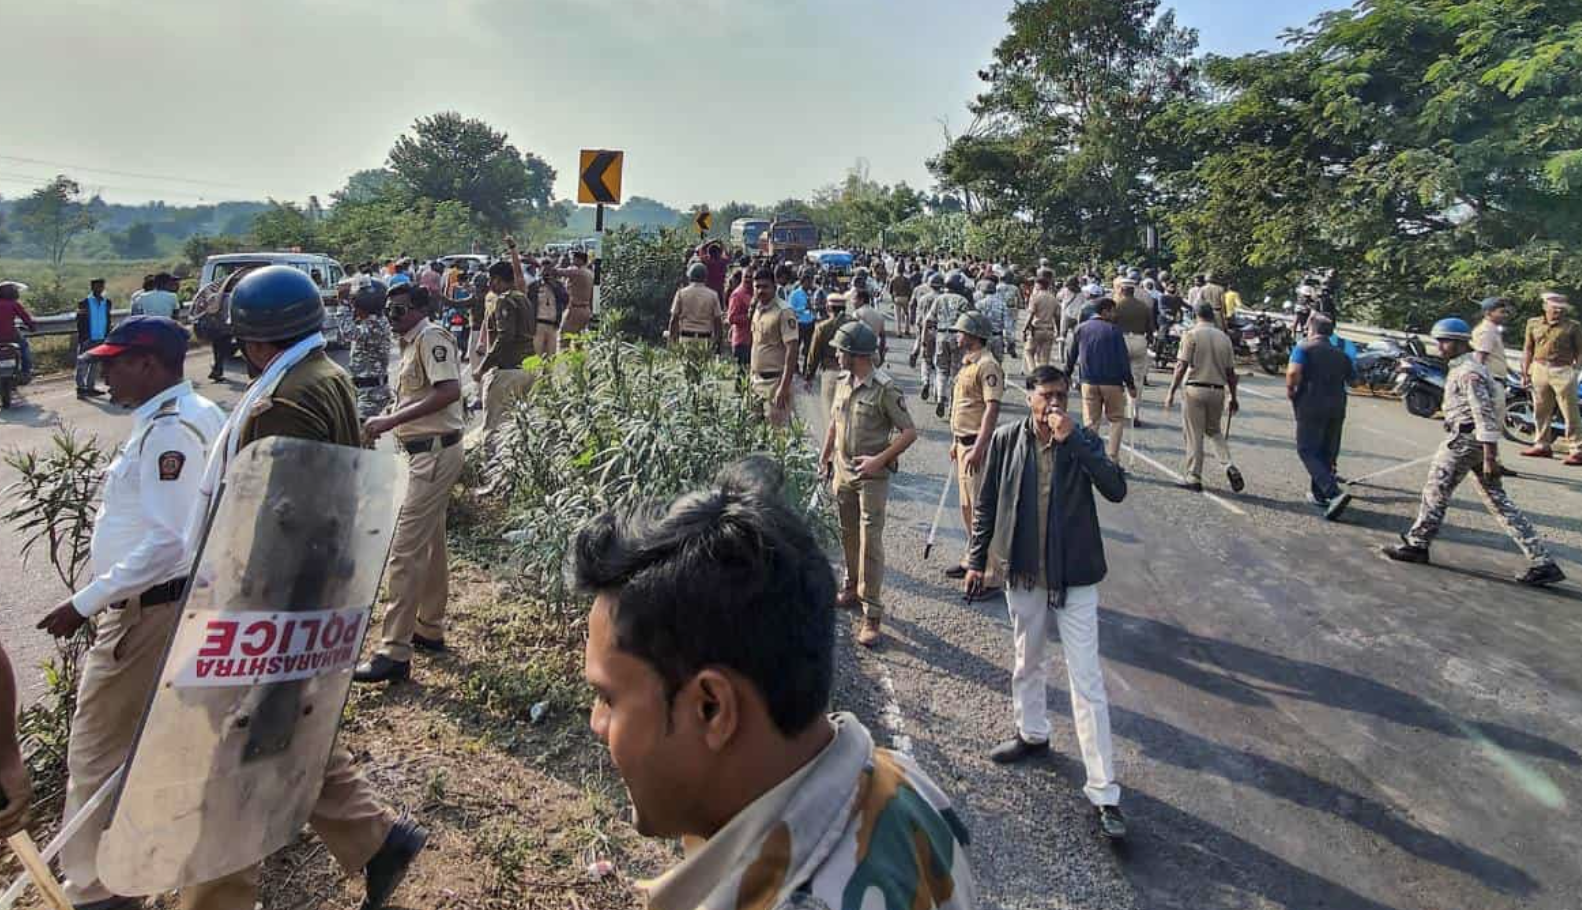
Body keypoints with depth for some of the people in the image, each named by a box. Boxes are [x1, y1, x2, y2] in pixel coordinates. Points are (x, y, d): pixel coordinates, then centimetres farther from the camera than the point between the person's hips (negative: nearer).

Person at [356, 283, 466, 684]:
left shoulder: (432, 338, -14)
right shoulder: (411, 342, 16)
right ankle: (429, 629, 30)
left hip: (435, 452, -11)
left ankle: (395, 653, -6)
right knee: (430, 543, 18)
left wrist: (392, 421, -28)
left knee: (405, 548, -10)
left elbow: (450, 390, -28)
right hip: (425, 451, 11)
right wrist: (385, 421, 6)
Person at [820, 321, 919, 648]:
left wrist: (879, 460, -20)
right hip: (843, 472, 7)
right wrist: (824, 457, 18)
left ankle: (872, 615, -3)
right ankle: (853, 588, 39)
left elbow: (909, 432, -14)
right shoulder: (843, 382, 7)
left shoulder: (884, 388, -16)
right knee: (848, 535, 19)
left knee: (870, 541, -7)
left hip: (872, 477, -7)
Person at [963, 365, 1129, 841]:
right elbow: (987, 503, 5)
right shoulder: (1007, 439, -3)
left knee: (1087, 681, -2)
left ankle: (1104, 792, 4)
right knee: (1027, 661, 22)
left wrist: (1073, 440, -27)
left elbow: (1116, 489, -23)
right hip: (1023, 572, 3)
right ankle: (1031, 733, 47)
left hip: (1074, 577, -3)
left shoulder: (1083, 441, -8)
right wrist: (977, 559, 5)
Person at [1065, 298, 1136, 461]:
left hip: (1089, 382, 3)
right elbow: (1123, 360, -6)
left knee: (1090, 422, 8)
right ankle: (1112, 457, 4)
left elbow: (1071, 356, 8)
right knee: (1117, 419, 10)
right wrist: (1130, 384, -1)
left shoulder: (1081, 329, 4)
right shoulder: (1114, 330, -6)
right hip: (1112, 382, -3)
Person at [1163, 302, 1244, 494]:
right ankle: (1230, 466, 2)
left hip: (1195, 389, -4)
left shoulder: (1191, 335, -5)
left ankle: (1194, 478, 6)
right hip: (1217, 390, 4)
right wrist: (1233, 398, 18)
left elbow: (1181, 366, -13)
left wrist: (1171, 392, -10)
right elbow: (1230, 372, 9)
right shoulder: (1224, 338, 8)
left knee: (1194, 435, 2)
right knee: (1214, 431, 21)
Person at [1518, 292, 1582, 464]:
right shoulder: (1533, 323, 10)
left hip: (1563, 372, -4)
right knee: (1541, 412, 13)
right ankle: (1543, 445, 24)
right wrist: (1525, 372, 10)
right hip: (1539, 369, 4)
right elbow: (1528, 349, 14)